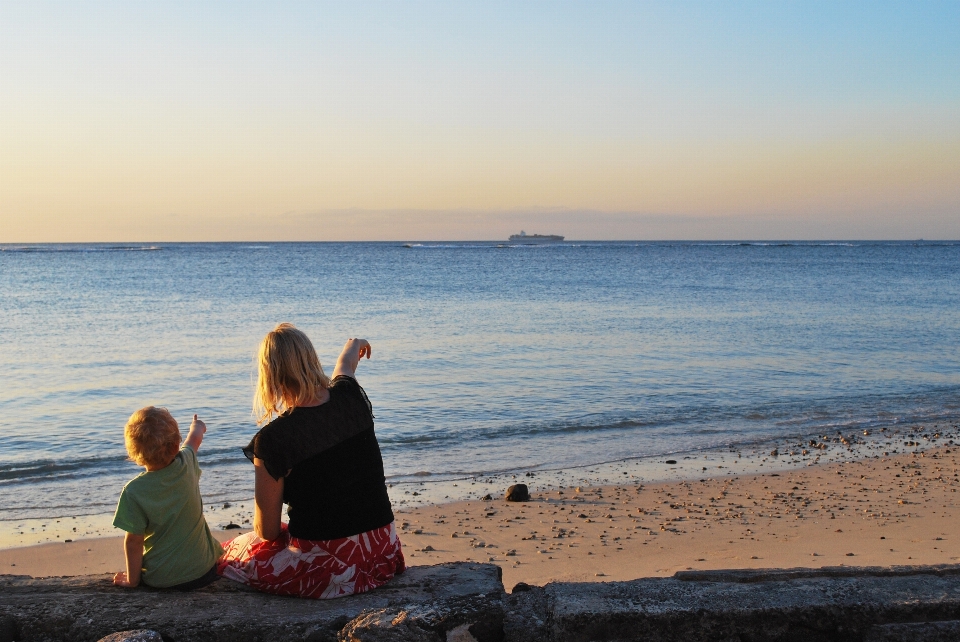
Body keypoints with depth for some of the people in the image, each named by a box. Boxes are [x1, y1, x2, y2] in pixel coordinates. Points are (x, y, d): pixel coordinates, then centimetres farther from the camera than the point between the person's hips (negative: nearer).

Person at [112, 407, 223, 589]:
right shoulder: (187, 464, -10)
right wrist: (196, 427, 37)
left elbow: (134, 541, -14)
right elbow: (195, 439, 15)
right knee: (217, 550, 36)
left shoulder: (133, 492, -21)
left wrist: (132, 580, 1)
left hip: (161, 579, -3)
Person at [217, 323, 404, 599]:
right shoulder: (351, 399, -4)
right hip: (384, 553, 5)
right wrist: (353, 346, 48)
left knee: (225, 556, 18)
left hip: (328, 567, -5)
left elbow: (267, 531, -8)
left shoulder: (273, 439, -18)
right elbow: (345, 366, 25)